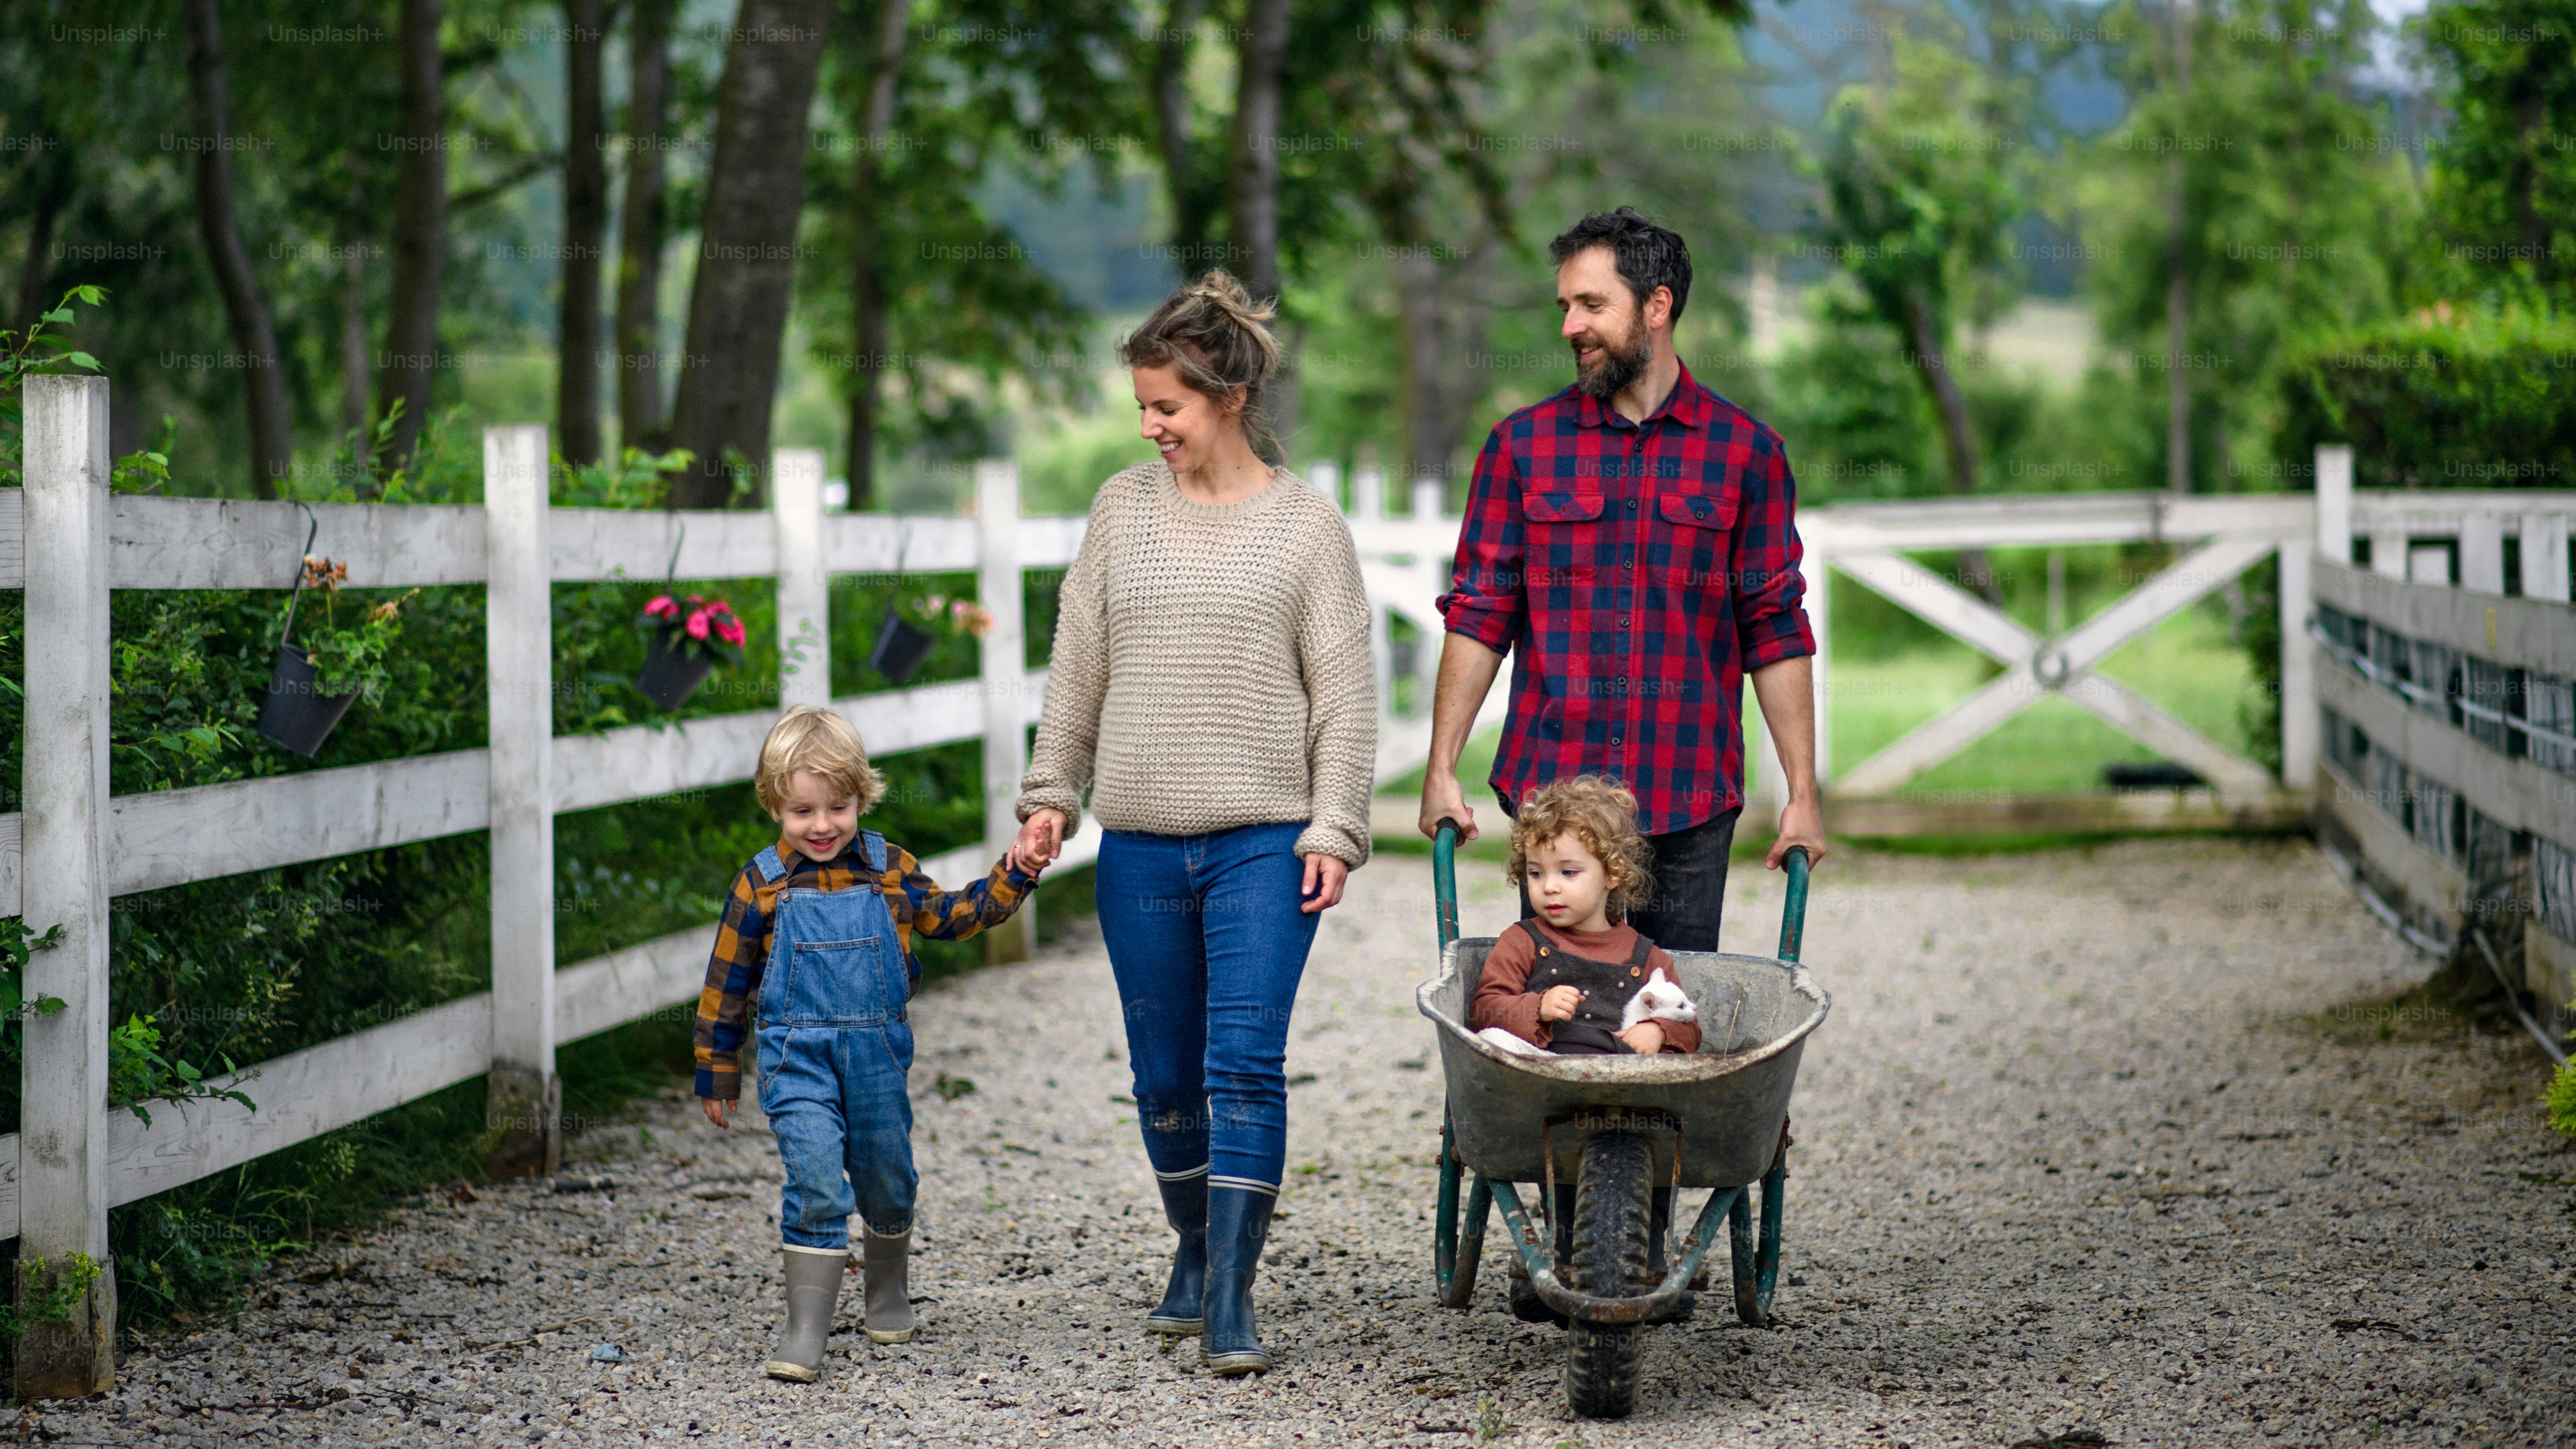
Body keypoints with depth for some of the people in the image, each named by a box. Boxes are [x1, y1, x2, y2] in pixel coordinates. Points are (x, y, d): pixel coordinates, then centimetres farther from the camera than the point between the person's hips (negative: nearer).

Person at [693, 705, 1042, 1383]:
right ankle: (806, 1330, -13)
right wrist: (717, 1071, 7)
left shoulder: (890, 870, 1)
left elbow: (952, 917, 16)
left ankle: (887, 1289, 42)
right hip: (798, 1060, -3)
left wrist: (1013, 878, 5)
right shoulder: (762, 885, -4)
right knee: (816, 1183, -15)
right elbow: (728, 982, 3)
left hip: (877, 1055, 3)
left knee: (887, 1181, 16)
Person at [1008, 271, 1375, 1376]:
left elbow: (1343, 694, 0)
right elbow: (1079, 666, 14)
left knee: (1245, 1065, -11)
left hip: (1262, 839, -3)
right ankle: (1194, 1251, 28)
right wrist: (1051, 791, 11)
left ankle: (1231, 1297, -8)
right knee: (1164, 1077, 8)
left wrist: (1334, 829, -6)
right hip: (1140, 842, 3)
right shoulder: (1124, 507, 8)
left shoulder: (1306, 525, 0)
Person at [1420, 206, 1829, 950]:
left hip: (1689, 804, 0)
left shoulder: (1746, 451, 4)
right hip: (1549, 793, 0)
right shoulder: (1522, 445, 6)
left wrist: (1802, 793, 1)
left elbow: (1776, 633, 4)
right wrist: (1441, 771, 0)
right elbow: (1479, 615, 6)